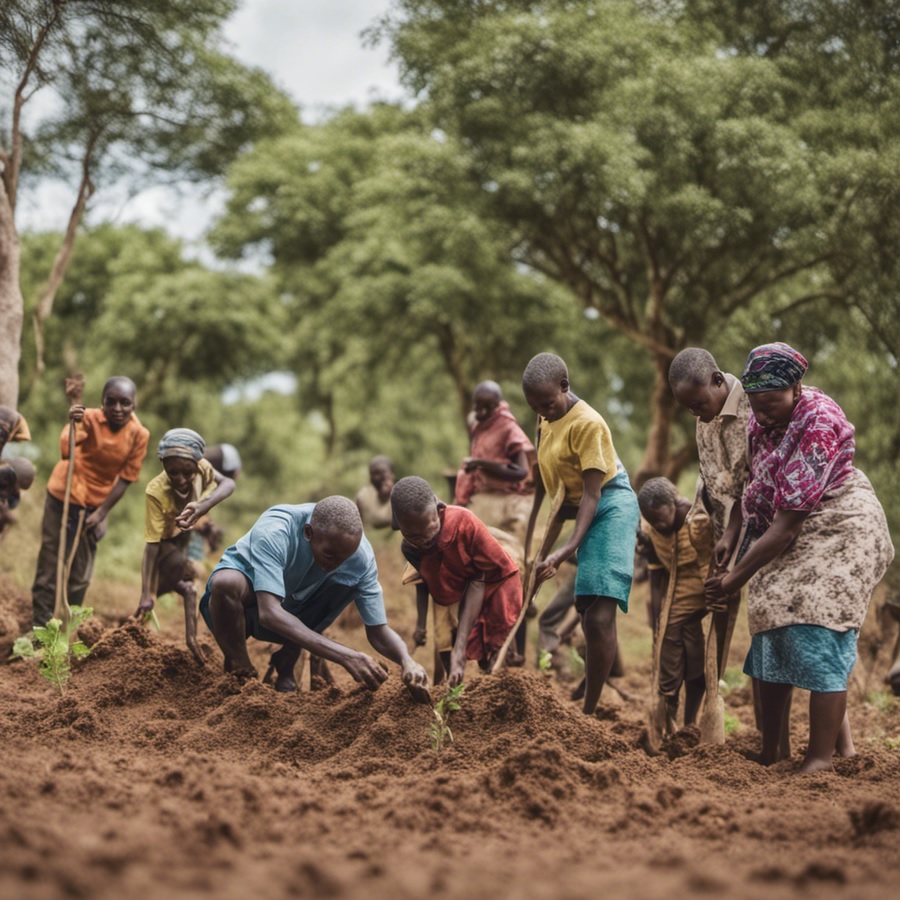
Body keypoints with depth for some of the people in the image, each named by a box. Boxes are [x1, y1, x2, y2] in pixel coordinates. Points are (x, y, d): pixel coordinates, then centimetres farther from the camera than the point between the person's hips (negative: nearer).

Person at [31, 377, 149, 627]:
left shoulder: (139, 435, -13)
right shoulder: (90, 418, -20)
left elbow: (125, 479, -8)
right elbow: (65, 451, -36)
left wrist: (101, 513, -10)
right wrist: (73, 423, -52)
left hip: (95, 504, 2)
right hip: (64, 496, -2)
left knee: (81, 573, 11)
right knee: (49, 563, 2)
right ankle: (41, 627, 11)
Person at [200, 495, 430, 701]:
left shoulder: (360, 552, -22)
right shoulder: (273, 531, -36)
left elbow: (378, 630, -16)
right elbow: (269, 613, -45)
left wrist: (406, 660, -39)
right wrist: (344, 655, -54)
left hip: (295, 612, 4)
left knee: (350, 583, -22)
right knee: (226, 582, -38)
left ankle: (287, 659, -5)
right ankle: (239, 669, -14)